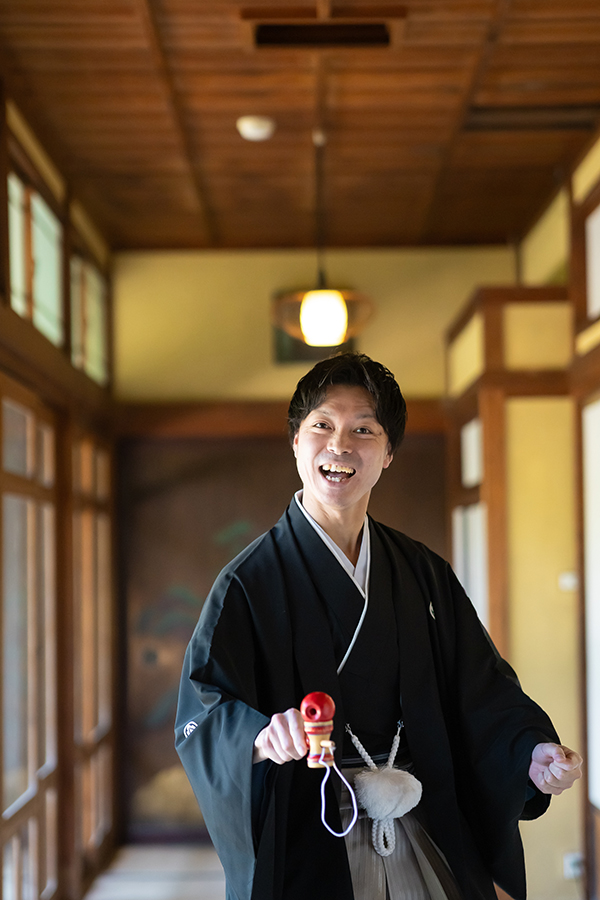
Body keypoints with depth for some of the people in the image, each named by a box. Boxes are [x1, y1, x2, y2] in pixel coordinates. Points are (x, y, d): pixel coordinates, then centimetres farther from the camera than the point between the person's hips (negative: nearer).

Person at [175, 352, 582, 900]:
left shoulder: (425, 576, 4)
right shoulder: (252, 582, -8)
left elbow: (480, 689, 4)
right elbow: (203, 715, -17)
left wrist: (532, 750, -15)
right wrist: (261, 737, -38)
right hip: (309, 850, -3)